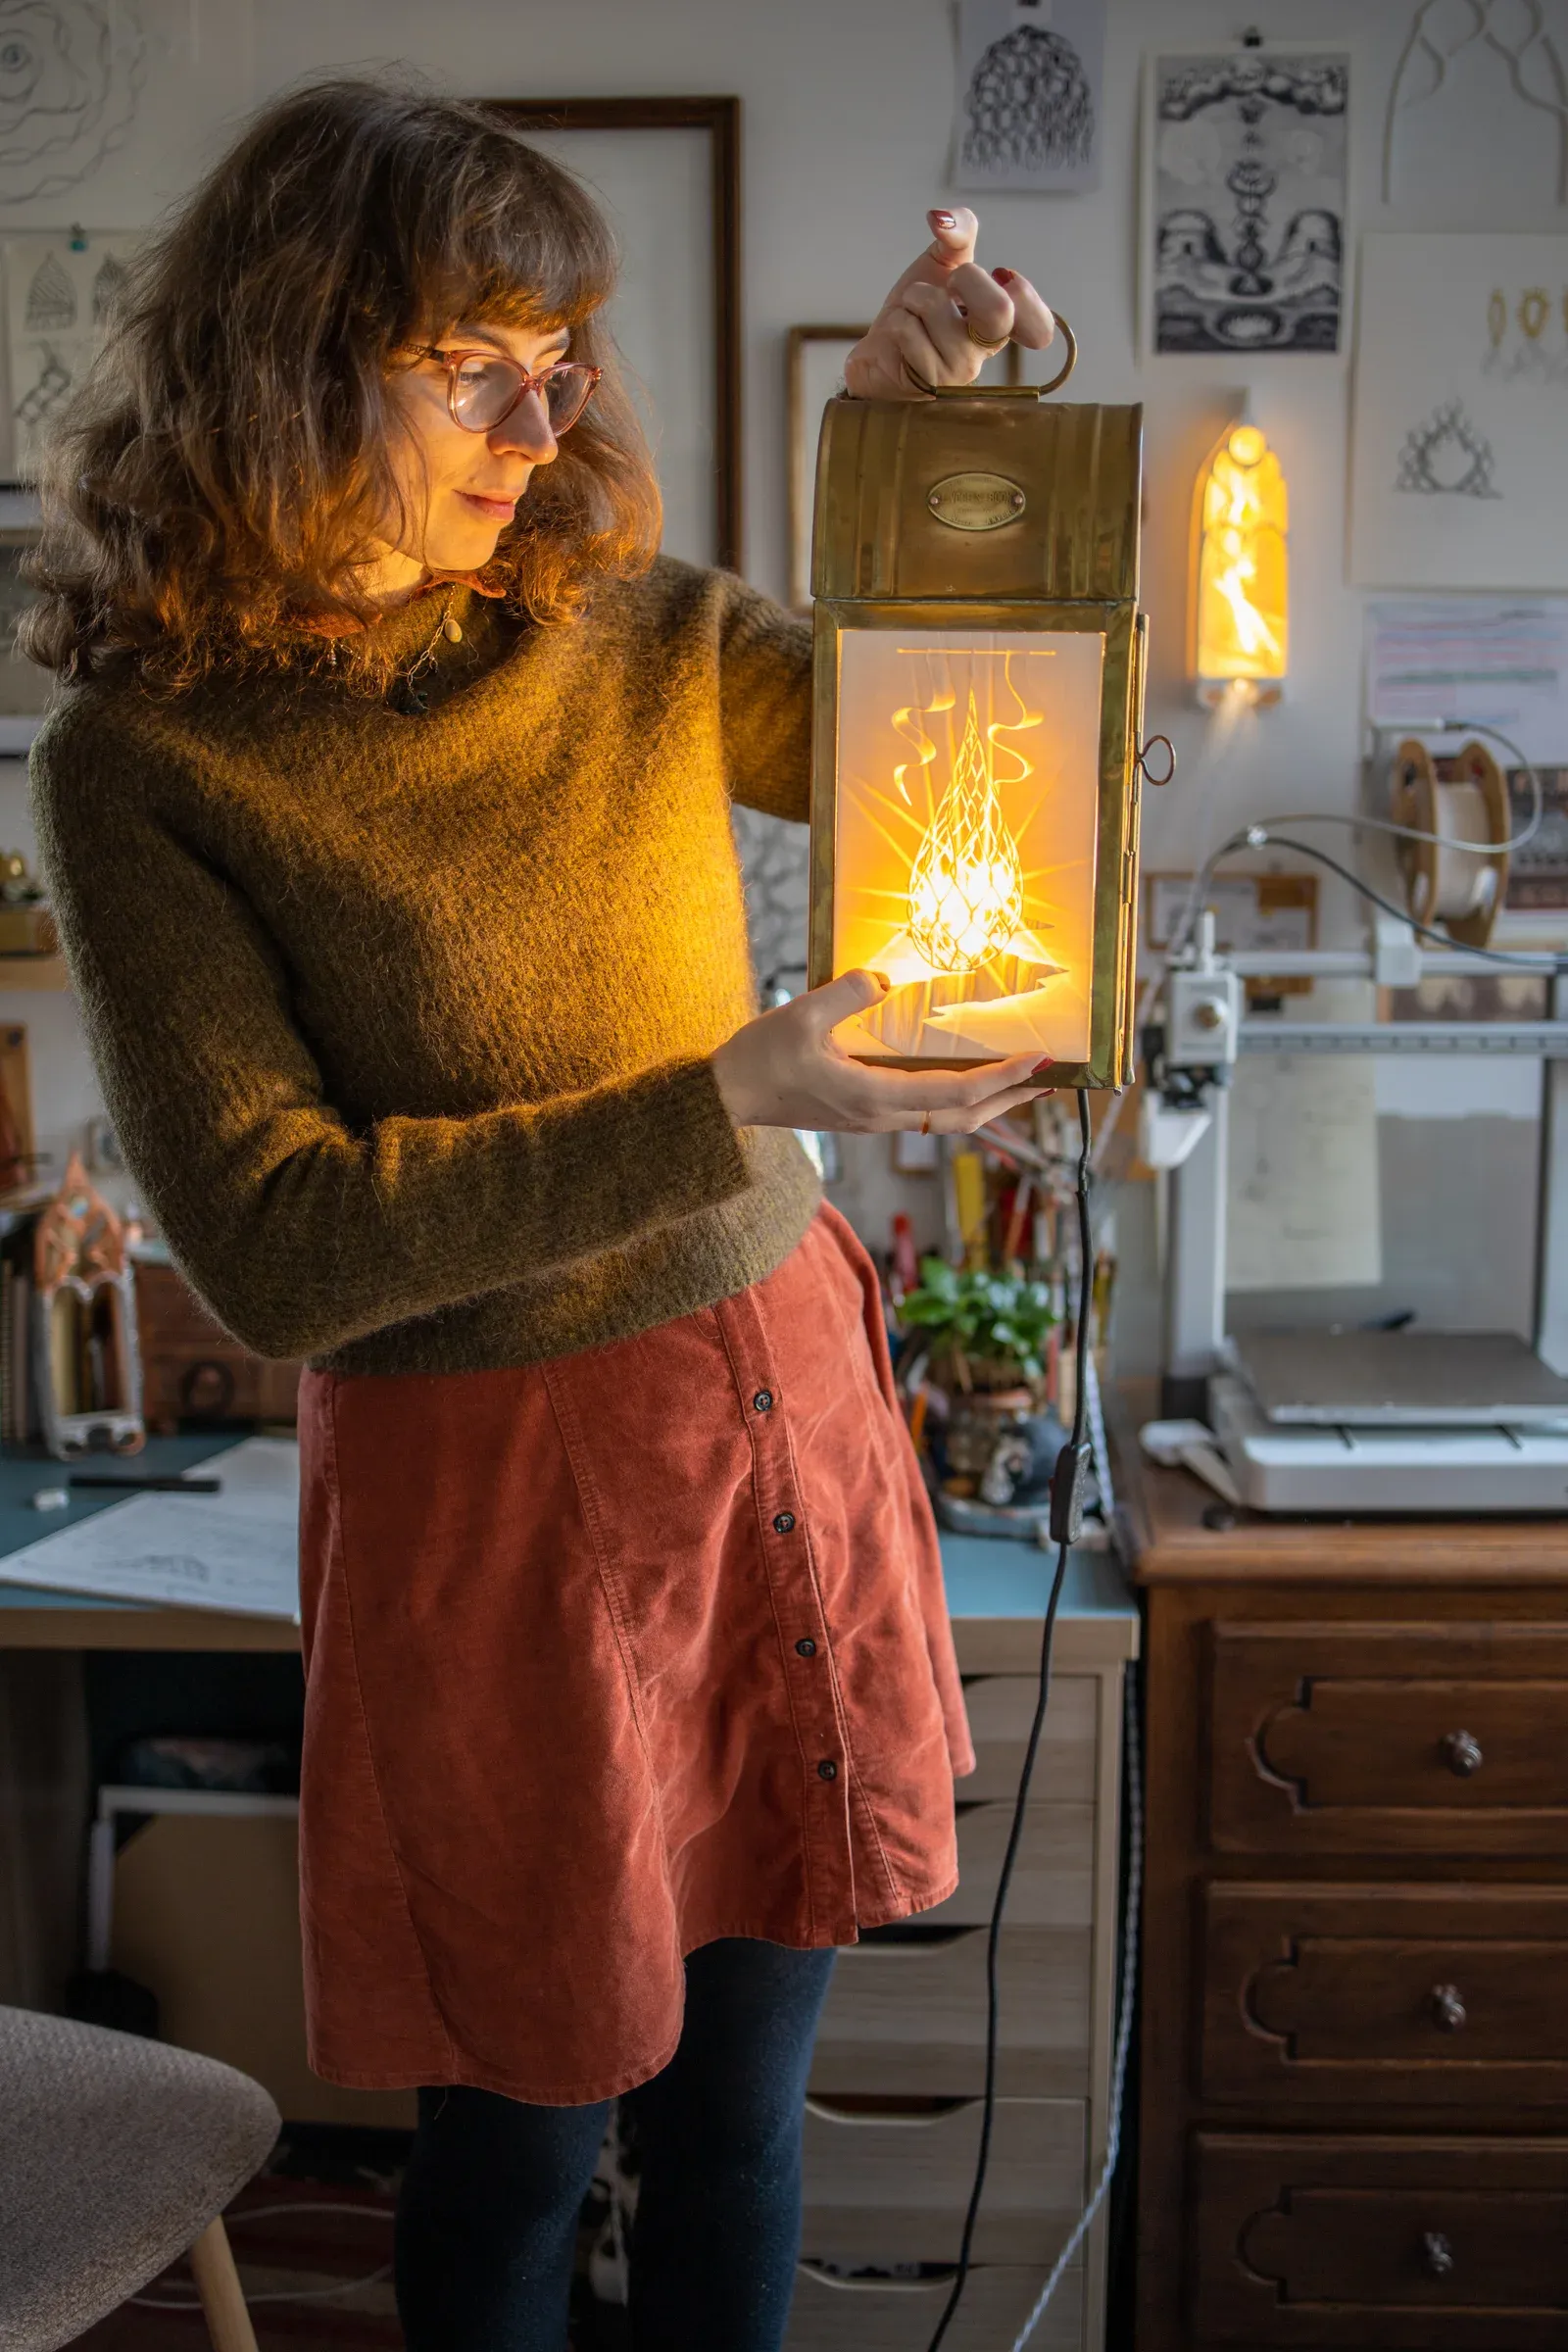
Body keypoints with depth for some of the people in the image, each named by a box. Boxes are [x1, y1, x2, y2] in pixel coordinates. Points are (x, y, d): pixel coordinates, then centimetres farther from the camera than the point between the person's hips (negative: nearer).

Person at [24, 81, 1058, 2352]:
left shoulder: (646, 637, 3)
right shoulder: (142, 760, -9)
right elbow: (272, 1245, -17)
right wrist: (725, 1105, -22)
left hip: (783, 1420, 4)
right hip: (485, 1505, -3)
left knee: (739, 2110, 18)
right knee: (517, 2142, 15)